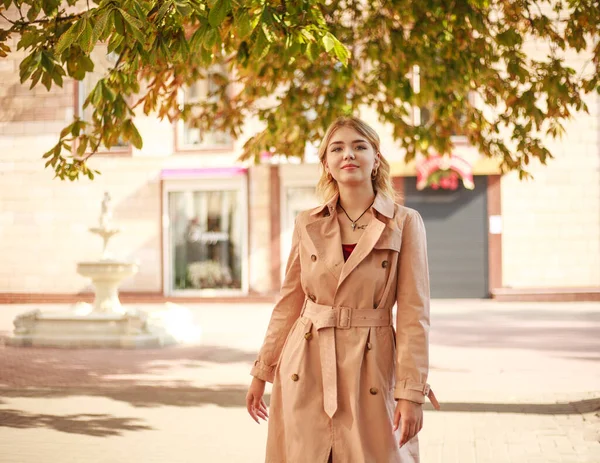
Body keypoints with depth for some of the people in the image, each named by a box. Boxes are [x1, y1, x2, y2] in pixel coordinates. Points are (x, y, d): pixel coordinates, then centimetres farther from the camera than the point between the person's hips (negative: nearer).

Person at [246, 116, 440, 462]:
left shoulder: (405, 223, -3)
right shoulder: (308, 225, 5)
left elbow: (413, 314, -6)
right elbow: (289, 303, 12)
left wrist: (412, 392, -11)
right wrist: (262, 372, 13)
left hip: (370, 369, -2)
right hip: (306, 372, 2)